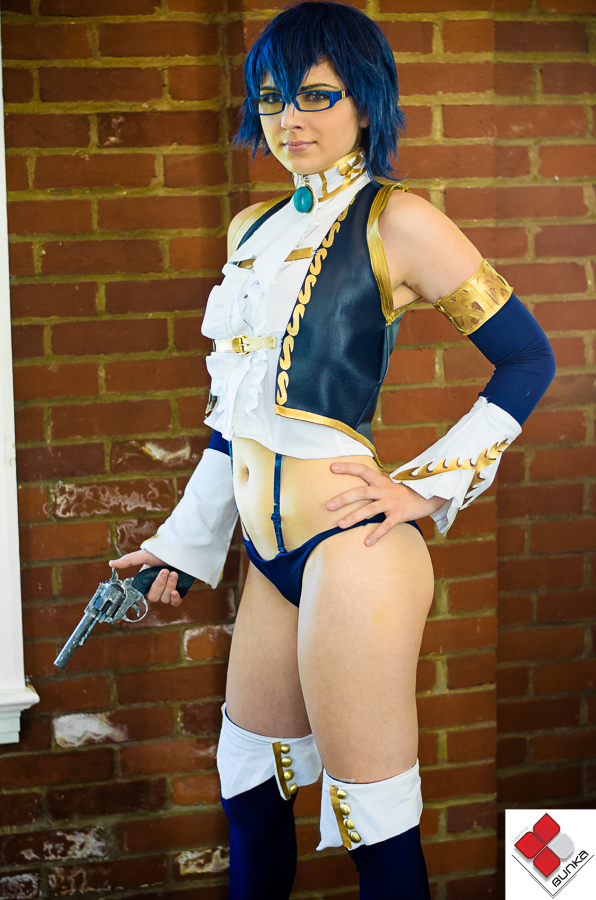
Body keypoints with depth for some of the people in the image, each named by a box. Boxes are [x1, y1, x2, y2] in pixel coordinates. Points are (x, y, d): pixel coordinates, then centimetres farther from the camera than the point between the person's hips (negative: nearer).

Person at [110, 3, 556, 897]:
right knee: (250, 797, 19)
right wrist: (184, 545, 24)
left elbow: (528, 359, -7)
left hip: (348, 550, -8)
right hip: (272, 554, 8)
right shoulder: (256, 229, 13)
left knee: (375, 827, 2)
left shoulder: (395, 221, -8)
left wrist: (424, 487, -10)